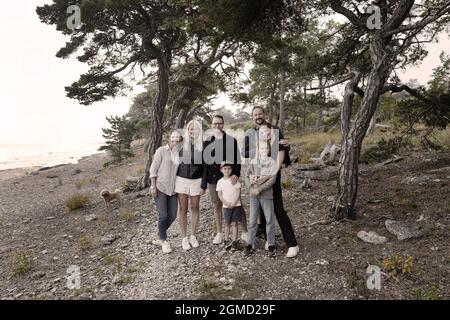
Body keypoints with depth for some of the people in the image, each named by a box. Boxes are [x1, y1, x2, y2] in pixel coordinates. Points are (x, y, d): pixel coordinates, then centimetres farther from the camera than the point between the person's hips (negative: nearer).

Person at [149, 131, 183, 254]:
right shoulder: (161, 150, -7)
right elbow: (153, 169, -7)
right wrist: (153, 186, -12)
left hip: (173, 189, 5)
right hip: (160, 188, -5)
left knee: (172, 216, 7)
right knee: (163, 216, -4)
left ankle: (159, 237, 30)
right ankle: (164, 241, 18)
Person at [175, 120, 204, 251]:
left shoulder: (203, 146, -4)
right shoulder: (182, 143, -3)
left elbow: (205, 166, -1)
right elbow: (175, 160, 6)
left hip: (196, 180, 0)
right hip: (181, 179, 0)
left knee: (195, 208, 9)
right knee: (183, 209, 5)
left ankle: (193, 236, 24)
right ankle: (184, 237, 16)